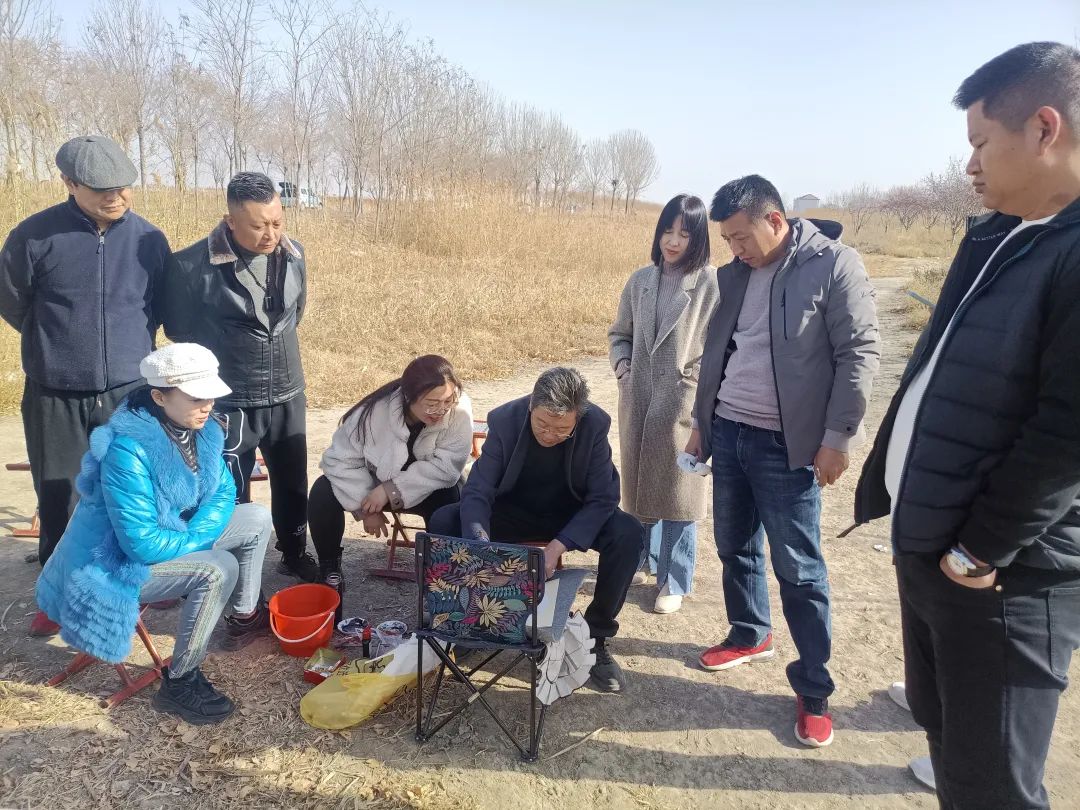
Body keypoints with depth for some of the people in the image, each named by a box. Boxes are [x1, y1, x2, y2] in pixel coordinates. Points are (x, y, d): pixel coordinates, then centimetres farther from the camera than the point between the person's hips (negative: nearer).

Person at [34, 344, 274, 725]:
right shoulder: (128, 450, -33)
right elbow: (143, 542, -33)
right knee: (218, 569, -29)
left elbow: (223, 491, -2)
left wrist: (193, 536, -19)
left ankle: (243, 617, 24)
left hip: (173, 536, 8)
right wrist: (195, 541, -18)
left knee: (258, 520, 5)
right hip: (119, 562, -8)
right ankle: (178, 683, -11)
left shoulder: (200, 430, -9)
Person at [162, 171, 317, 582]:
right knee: (232, 493, 9)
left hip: (288, 397, 4)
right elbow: (179, 328, -2)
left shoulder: (293, 254, -4)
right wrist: (226, 356, 8)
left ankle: (295, 555, 40)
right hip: (231, 403, -4)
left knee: (292, 483, 18)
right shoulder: (192, 265, -19)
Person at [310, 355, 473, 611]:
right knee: (323, 492, -22)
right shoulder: (376, 409, -29)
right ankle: (329, 568, 3)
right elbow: (341, 458, -20)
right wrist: (366, 507, -25)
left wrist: (391, 489, -33)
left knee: (450, 499, -33)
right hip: (372, 480, 1)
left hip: (428, 487, -1)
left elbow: (447, 466, -29)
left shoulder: (460, 409, -30)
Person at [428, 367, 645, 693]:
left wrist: (558, 545, -35)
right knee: (442, 522, -22)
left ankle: (596, 637, -10)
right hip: (514, 511, 1)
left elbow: (603, 498, -22)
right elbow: (477, 492, -22)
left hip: (573, 517, 0)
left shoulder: (595, 425, -23)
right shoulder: (504, 420, -22)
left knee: (629, 534, -29)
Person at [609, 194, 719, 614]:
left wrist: (694, 384, -16)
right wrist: (621, 364, 1)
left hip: (684, 404, -5)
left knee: (676, 492, 4)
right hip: (638, 400, 5)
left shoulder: (711, 283, -8)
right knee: (640, 484, 17)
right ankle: (647, 555, 39)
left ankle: (674, 580, 18)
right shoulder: (641, 280, 7)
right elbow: (620, 333, 17)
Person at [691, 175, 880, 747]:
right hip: (728, 433, 6)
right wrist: (701, 422, 16)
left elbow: (859, 353, -11)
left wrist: (837, 437, -15)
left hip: (786, 444, -6)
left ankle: (814, 689, 17)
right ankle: (750, 635, 40)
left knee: (798, 569, 1)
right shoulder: (734, 274, 9)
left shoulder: (834, 263, -9)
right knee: (735, 547, 17)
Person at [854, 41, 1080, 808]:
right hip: (924, 542, 8)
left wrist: (979, 550, -16)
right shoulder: (996, 236, 10)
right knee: (941, 721, 25)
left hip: (1008, 575, -8)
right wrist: (913, 513, 13)